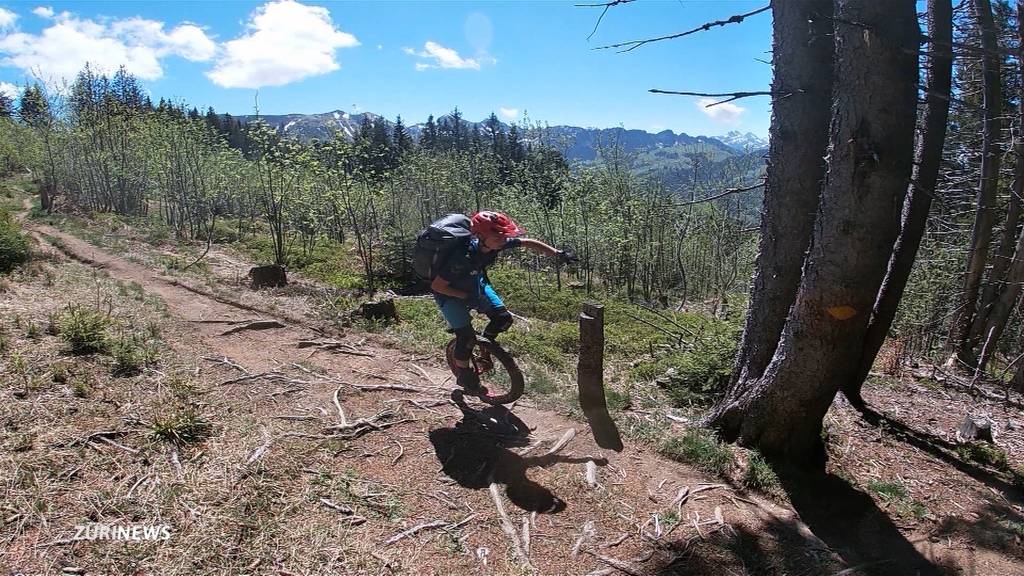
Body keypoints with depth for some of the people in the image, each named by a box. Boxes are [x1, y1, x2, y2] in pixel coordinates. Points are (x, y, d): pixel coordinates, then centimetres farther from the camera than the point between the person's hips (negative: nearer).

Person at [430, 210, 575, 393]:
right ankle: (464, 375, 14)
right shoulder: (463, 257, -40)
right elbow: (437, 286, -30)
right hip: (450, 293, -6)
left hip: (476, 284, 6)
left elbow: (528, 243, -11)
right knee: (466, 336, -12)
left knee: (503, 319, -3)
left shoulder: (495, 242, -24)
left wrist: (558, 253, -14)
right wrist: (466, 296, -23)